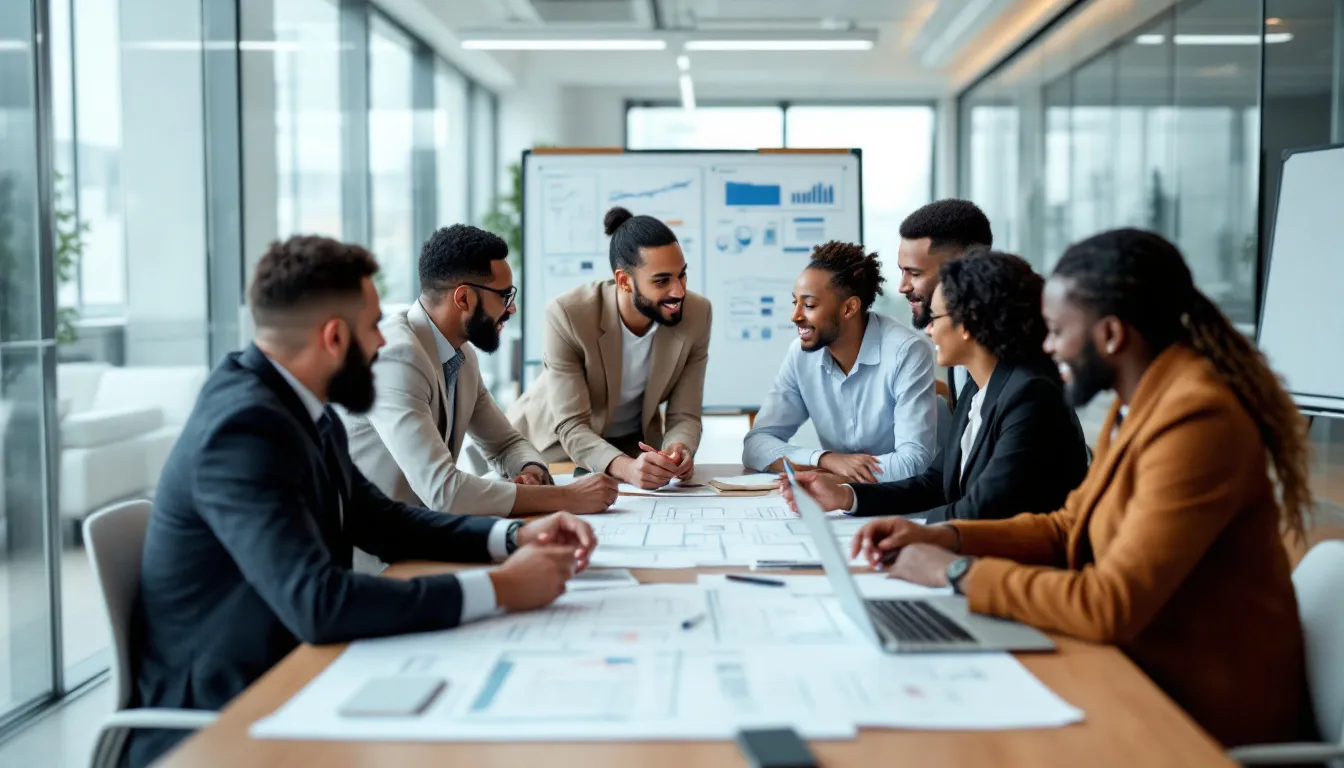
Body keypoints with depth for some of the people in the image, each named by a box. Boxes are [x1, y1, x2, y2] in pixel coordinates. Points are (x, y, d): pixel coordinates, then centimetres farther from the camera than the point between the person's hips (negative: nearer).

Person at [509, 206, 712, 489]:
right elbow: (571, 425, -27)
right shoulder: (568, 314, -27)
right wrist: (625, 467, -45)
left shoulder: (697, 314, -17)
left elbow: (684, 416, -13)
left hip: (634, 446, 1)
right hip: (555, 442, -1)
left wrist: (679, 451, -35)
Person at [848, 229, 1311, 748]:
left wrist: (959, 572, -19)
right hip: (1148, 670, 8)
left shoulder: (1195, 419, -25)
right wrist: (944, 538, 0)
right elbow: (1069, 527, 13)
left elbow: (1111, 607, -29)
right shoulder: (1140, 401, 4)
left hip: (1203, 713, -7)